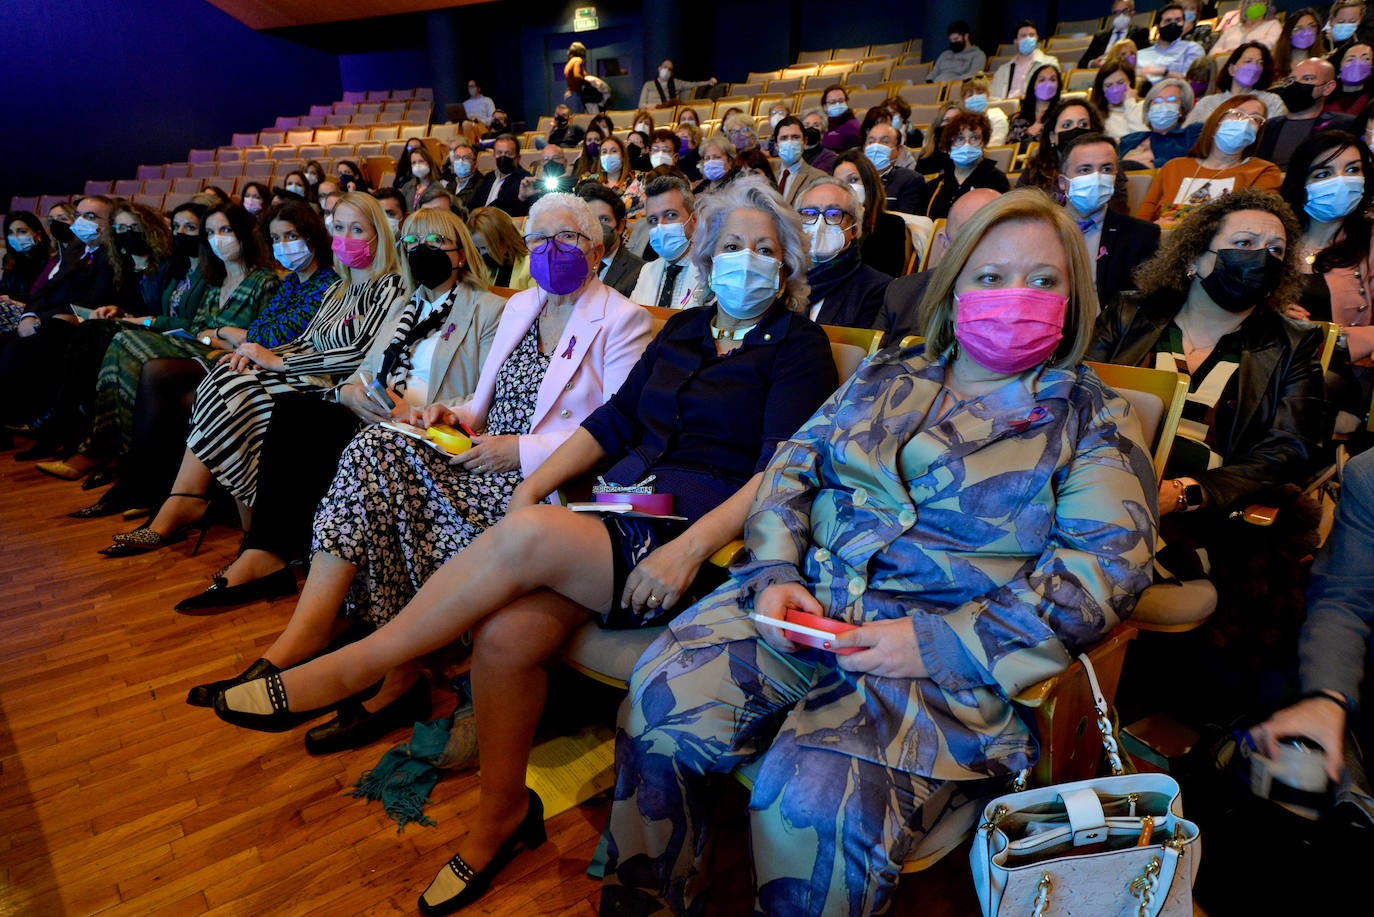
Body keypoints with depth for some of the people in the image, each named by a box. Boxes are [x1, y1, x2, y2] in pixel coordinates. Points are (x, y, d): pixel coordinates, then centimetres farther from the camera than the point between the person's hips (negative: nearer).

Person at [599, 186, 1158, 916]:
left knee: (816, 796, -29)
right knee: (662, 701, -19)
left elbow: (1108, 562, -5)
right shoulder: (884, 376, 17)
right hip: (806, 603, 4)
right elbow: (792, 468, 14)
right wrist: (774, 573, -5)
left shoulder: (1093, 417, 6)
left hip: (953, 648, -3)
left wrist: (941, 642, -16)